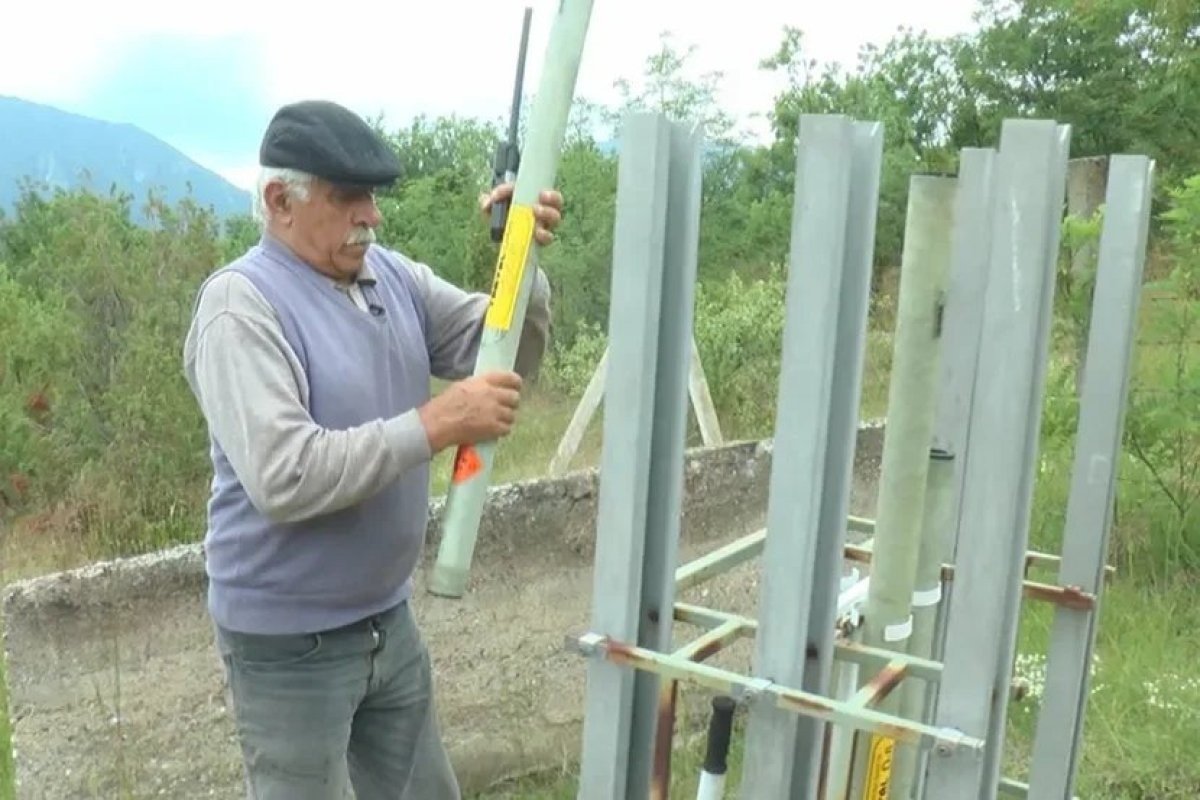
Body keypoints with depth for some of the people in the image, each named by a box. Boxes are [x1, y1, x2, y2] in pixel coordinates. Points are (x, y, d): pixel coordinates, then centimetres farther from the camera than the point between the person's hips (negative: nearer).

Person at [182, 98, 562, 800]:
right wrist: (435, 425, -30)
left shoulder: (392, 275, 2)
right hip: (291, 643, -7)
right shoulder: (241, 304, -19)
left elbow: (508, 358, -1)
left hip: (389, 619, 7)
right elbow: (283, 479, -30)